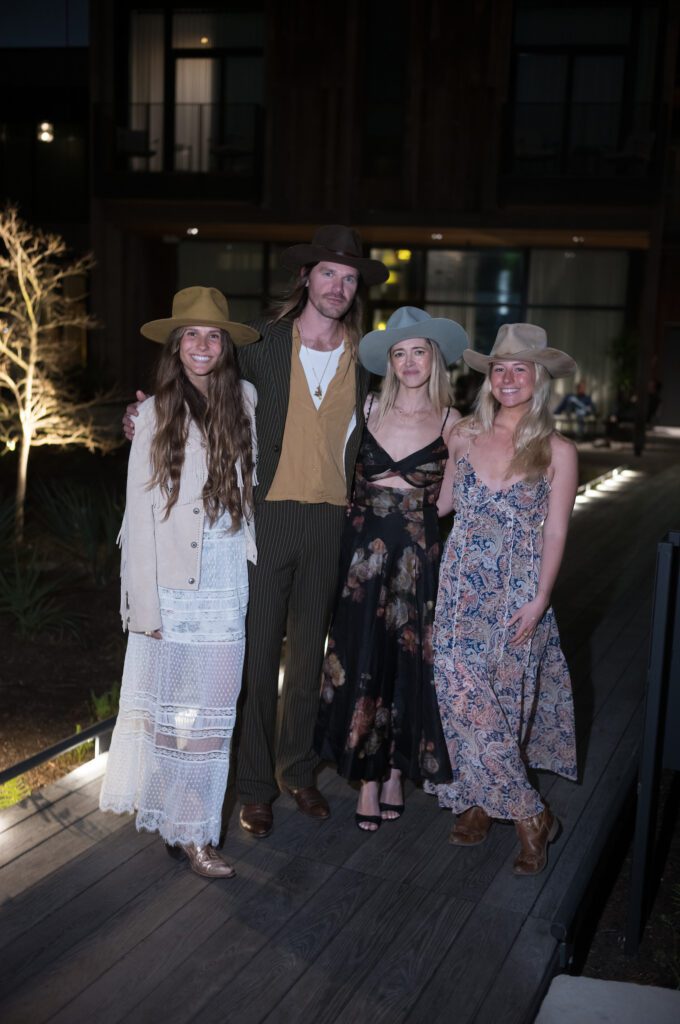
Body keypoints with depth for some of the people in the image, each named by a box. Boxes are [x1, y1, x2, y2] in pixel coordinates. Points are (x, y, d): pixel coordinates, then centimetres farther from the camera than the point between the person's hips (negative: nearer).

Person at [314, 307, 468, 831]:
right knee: (362, 658, 2)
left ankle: (396, 772, 25)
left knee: (409, 661, 6)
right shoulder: (368, 409, 2)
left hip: (418, 551, -1)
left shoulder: (450, 422, 0)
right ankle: (369, 779, 16)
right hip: (364, 546, 1)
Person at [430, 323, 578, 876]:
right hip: (463, 585, 3)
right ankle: (528, 815, 12)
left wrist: (539, 602, -9)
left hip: (519, 589, -2)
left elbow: (555, 532, -3)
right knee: (462, 694, -2)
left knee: (502, 699, -2)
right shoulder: (465, 436, 5)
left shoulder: (557, 451, -3)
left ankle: (480, 802, 18)